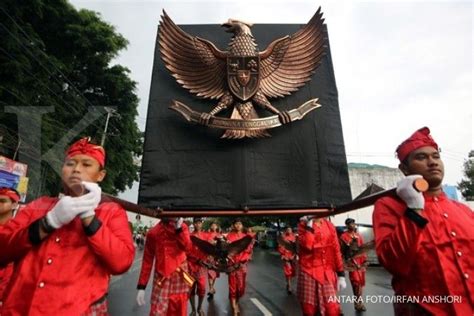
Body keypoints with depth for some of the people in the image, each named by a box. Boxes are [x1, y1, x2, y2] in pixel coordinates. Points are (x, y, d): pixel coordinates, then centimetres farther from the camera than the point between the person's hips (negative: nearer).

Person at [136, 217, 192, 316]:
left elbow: (187, 247, -16)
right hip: (161, 278, -1)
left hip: (179, 275, 1)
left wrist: (179, 228, -23)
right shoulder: (153, 232, -5)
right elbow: (147, 260, -1)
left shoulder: (182, 226, -1)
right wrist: (141, 286, -2)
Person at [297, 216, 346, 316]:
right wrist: (309, 224, -17)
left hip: (328, 273, 3)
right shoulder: (303, 224, -4)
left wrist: (341, 275, 5)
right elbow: (306, 245, -21)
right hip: (309, 272, -2)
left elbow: (336, 250, 7)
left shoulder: (329, 225, 5)